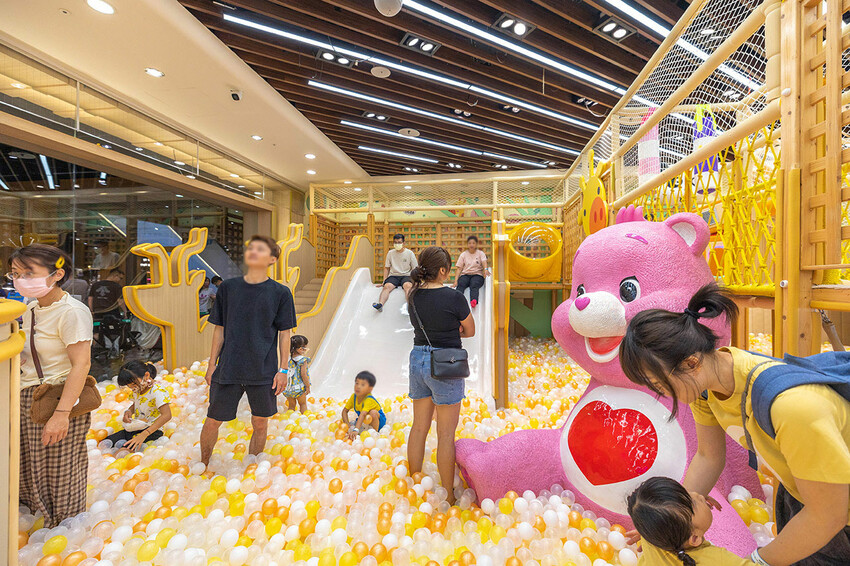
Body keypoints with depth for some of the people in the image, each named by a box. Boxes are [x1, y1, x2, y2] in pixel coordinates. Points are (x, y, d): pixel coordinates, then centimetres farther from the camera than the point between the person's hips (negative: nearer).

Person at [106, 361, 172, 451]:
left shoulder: (157, 391, -22)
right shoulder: (137, 390, 6)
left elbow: (167, 415, -32)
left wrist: (144, 434, -37)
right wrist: (128, 411, 2)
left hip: (152, 430, -9)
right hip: (134, 428, 9)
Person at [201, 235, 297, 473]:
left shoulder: (281, 293, -3)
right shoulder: (228, 288, 3)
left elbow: (284, 333, 0)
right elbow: (220, 329, 8)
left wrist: (283, 369, -2)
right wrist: (212, 364, 7)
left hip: (264, 371, -1)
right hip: (228, 369, 2)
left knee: (260, 423, 10)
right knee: (213, 420, 10)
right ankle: (203, 466, 37)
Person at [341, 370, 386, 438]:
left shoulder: (369, 400, -32)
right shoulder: (354, 397, -12)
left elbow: (363, 414, -45)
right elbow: (345, 411, -6)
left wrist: (356, 430, -57)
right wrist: (347, 424, -21)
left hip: (379, 421, -6)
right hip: (364, 420, 6)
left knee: (373, 412, -35)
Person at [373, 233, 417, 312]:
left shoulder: (410, 253, 5)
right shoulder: (390, 253, 12)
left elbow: (415, 269, 8)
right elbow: (387, 268, 17)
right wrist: (384, 281, 8)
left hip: (406, 276, -2)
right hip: (393, 276, 2)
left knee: (408, 286, -36)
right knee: (387, 286, -30)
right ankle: (380, 304, -52)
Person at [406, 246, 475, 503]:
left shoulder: (413, 296, 2)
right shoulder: (453, 297, -15)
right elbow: (470, 331, -2)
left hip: (417, 360, 6)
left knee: (419, 427, 17)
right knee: (446, 434, 6)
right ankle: (449, 496, 21)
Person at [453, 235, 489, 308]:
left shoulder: (480, 253, 13)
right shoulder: (463, 254, 15)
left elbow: (484, 262, -8)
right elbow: (459, 268, 8)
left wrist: (485, 269, -32)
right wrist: (455, 281, -6)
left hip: (477, 275, -1)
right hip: (465, 275, 1)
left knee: (474, 285, -35)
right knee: (460, 285, -32)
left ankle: (474, 301, -62)